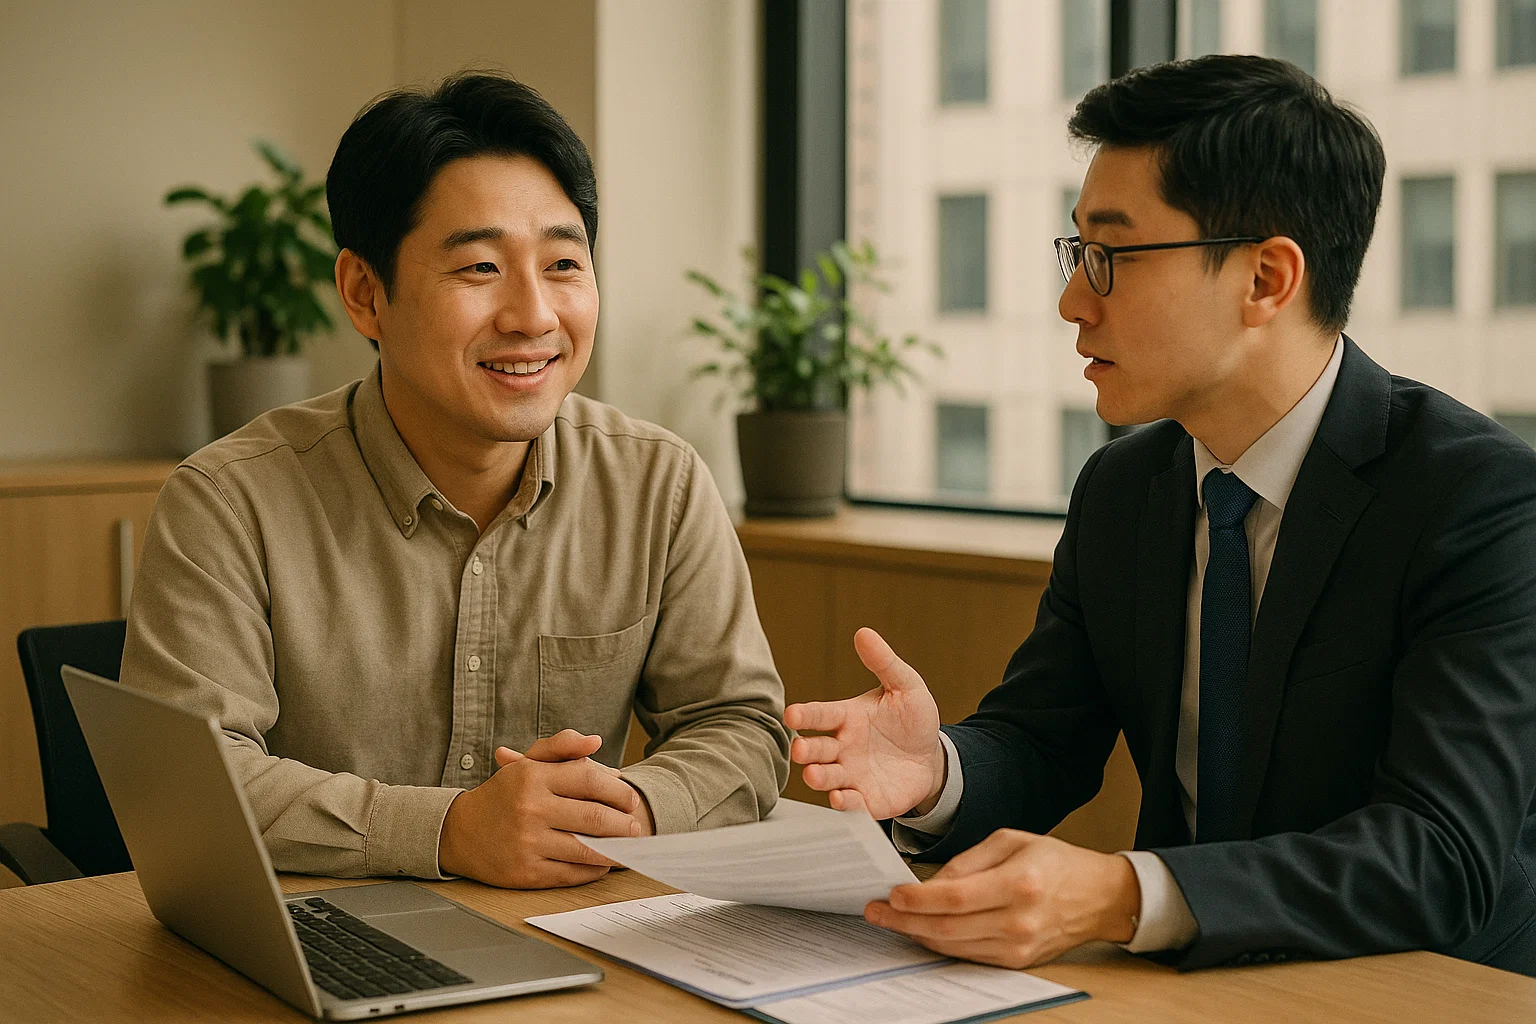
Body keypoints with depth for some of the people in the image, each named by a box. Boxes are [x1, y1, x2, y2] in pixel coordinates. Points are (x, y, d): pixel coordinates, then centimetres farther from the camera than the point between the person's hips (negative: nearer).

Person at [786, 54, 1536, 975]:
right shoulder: (1121, 487, 5)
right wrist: (934, 773, -16)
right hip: (1189, 984, 5)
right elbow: (1042, 747, 8)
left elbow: (1443, 860, -23)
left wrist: (1119, 898, -36)